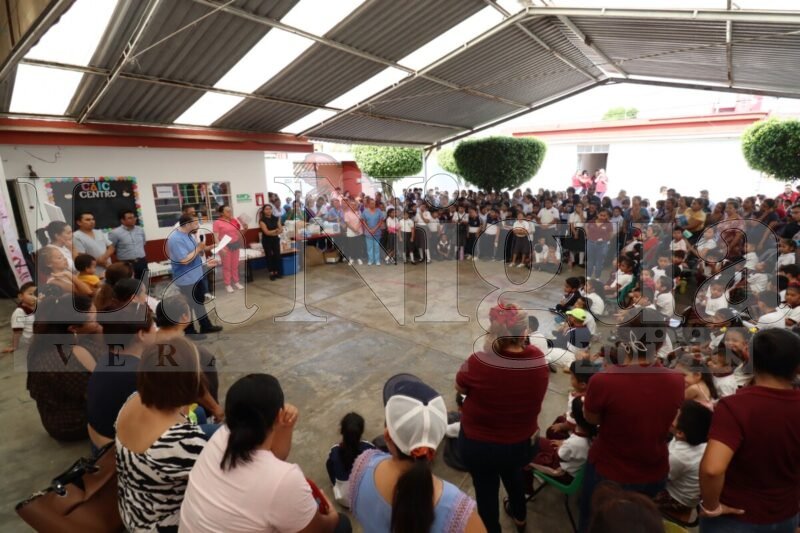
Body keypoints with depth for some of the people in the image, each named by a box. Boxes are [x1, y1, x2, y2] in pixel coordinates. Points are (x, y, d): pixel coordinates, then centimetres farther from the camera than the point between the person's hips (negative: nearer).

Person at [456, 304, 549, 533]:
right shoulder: (538, 359, -19)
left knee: (485, 488, 24)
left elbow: (460, 387, -12)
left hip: (478, 443, -4)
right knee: (513, 472, 36)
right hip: (521, 442, 5)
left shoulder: (479, 362, -32)